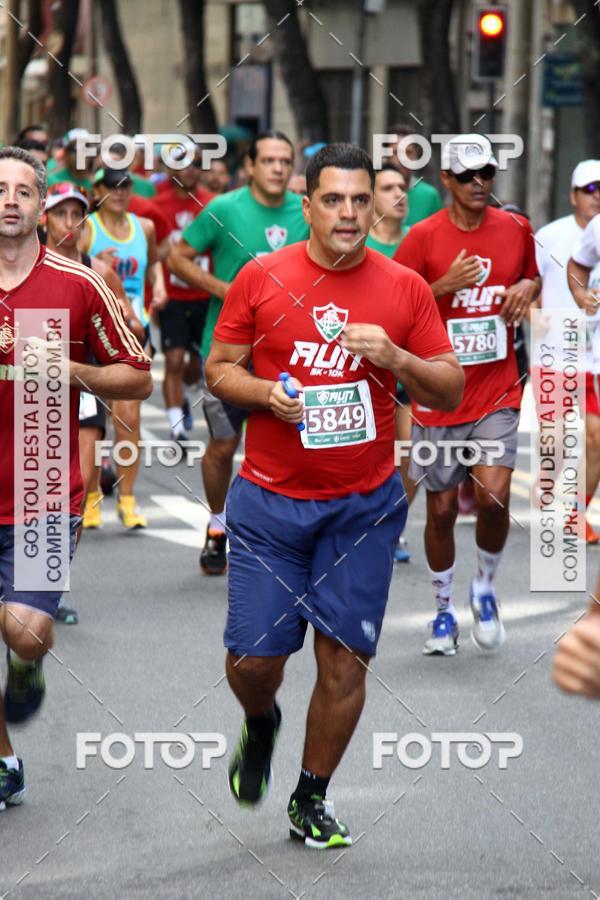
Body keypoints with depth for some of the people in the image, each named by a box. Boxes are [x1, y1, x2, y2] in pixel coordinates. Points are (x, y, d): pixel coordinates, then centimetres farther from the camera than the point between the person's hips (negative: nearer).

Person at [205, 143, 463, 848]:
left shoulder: (405, 288, 0)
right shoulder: (261, 278, -2)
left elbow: (451, 392, 4)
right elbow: (219, 368, 6)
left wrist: (394, 357, -14)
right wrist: (266, 394, -14)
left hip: (364, 506, 1)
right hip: (270, 500, 0)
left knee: (344, 659, -1)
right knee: (253, 659, -3)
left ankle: (312, 802, 17)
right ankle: (260, 726, 33)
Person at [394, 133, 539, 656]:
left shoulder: (516, 230, 3)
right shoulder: (423, 237, -6)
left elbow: (532, 278, 22)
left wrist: (527, 289, -2)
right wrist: (446, 285, -19)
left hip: (497, 392, 1)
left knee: (493, 497, -16)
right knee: (441, 509, 6)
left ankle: (486, 587, 11)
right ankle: (444, 609, 25)